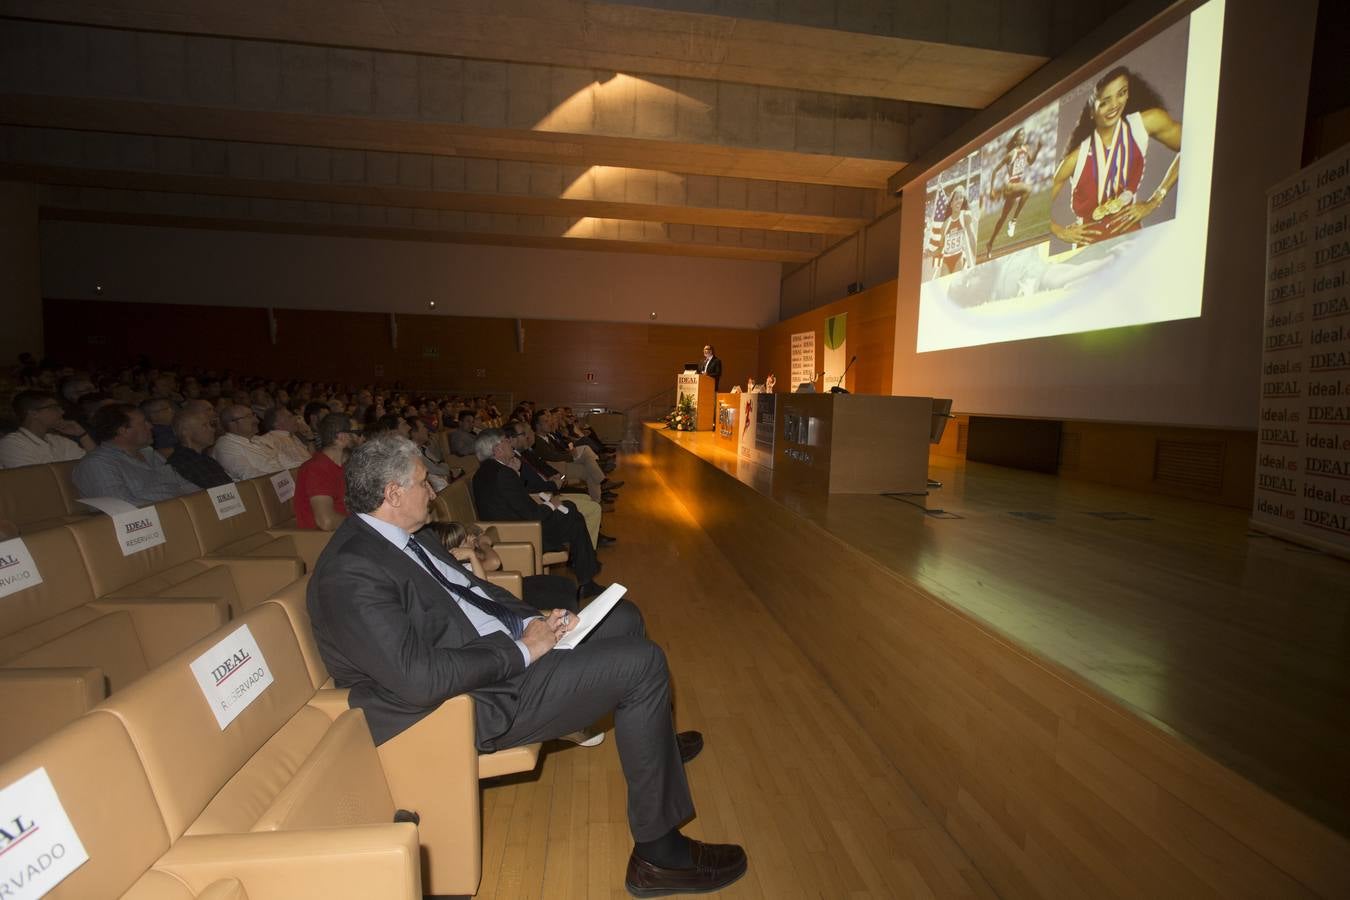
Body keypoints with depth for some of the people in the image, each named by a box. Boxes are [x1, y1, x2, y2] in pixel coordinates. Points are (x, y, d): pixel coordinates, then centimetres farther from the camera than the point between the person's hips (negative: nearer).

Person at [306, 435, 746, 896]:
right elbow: (420, 679, -30)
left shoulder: (406, 538, 6)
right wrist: (521, 649, -20)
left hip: (502, 650, 10)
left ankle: (651, 739, 39)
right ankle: (658, 852, 0)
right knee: (643, 663, -16)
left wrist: (530, 620, -1)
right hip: (478, 703, -10)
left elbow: (472, 588, 15)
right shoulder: (350, 572, -24)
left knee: (624, 616, 15)